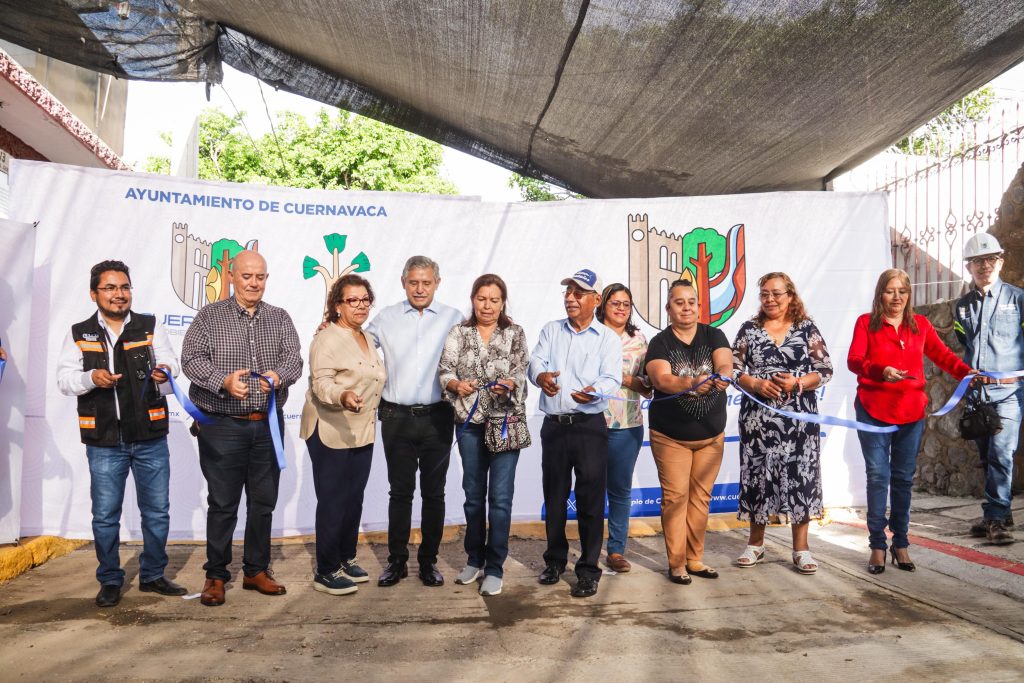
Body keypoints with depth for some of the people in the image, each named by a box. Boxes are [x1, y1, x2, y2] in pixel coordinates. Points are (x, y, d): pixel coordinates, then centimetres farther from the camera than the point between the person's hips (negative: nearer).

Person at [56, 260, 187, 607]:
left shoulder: (150, 327, 5)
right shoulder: (79, 334, 5)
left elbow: (169, 360, -5)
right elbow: (64, 378, 0)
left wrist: (164, 370, -29)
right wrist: (91, 378, -21)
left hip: (150, 438, 0)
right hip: (104, 442, 0)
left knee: (157, 511, 9)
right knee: (105, 515, 8)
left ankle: (153, 575, 25)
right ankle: (110, 580, 25)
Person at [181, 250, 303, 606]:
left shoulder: (280, 318, 9)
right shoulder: (209, 316, 1)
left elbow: (293, 359, 0)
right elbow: (191, 359, -7)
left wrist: (279, 375, -22)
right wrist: (224, 381, -24)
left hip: (268, 425, 3)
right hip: (223, 426, -3)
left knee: (263, 501, 11)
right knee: (222, 503, 4)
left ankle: (256, 570, 25)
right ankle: (216, 575, 18)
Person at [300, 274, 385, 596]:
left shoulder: (368, 340, 14)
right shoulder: (326, 339, -12)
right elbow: (321, 383, -22)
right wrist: (343, 397, -40)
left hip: (361, 433, 8)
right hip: (331, 433, -8)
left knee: (354, 497, 14)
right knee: (333, 501, -1)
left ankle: (346, 559, 27)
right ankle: (326, 572, 9)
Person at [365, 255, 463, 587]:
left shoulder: (453, 318, 3)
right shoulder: (386, 318, 6)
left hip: (437, 417, 0)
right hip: (397, 418, 1)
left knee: (433, 492, 9)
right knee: (400, 491, 8)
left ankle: (429, 560, 22)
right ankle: (397, 560, 20)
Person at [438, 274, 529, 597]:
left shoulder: (515, 334, 2)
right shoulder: (458, 333, 5)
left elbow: (521, 373, -6)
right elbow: (445, 371, -3)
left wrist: (509, 385, -28)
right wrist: (457, 384, -24)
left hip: (505, 421, -2)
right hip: (470, 423, 2)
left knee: (500, 497, -3)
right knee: (473, 495, 13)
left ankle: (494, 568, 9)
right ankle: (475, 560, 29)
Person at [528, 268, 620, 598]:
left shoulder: (608, 338, 2)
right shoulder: (550, 330, 11)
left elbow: (611, 378, -10)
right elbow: (535, 362, -2)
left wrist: (595, 391, -34)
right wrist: (541, 376, -26)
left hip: (589, 426, -3)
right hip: (554, 425, 3)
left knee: (590, 498, 0)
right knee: (554, 496, 13)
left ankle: (589, 569, 12)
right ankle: (555, 559, 30)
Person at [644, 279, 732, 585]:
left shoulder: (714, 336, 0)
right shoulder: (660, 342, -7)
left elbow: (725, 364, -19)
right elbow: (661, 379, -25)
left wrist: (723, 376, -43)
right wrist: (691, 384, -44)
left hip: (711, 434, 3)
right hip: (670, 436, -3)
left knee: (701, 496, 10)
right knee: (675, 496, -2)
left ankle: (695, 559, 23)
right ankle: (676, 563, 9)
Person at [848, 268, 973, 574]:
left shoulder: (920, 324, 10)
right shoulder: (866, 323, 1)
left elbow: (942, 354, 5)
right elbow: (854, 360, -9)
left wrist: (967, 372, -14)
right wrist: (881, 371, -28)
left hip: (911, 412, 3)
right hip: (874, 412, -3)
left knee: (903, 477, 9)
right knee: (878, 476, -1)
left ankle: (900, 543, 19)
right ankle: (877, 546, 7)